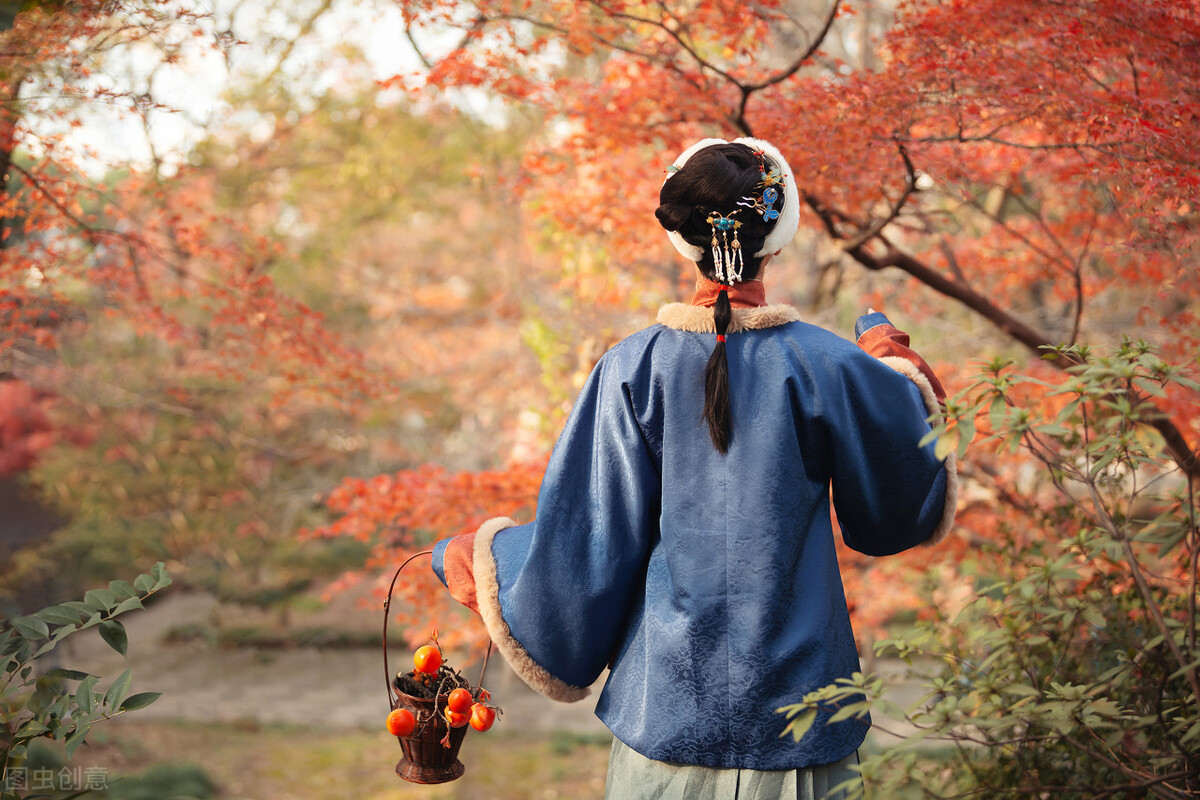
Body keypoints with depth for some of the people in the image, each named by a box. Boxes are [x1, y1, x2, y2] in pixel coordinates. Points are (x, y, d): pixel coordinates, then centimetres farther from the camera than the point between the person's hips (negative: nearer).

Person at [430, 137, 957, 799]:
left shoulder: (633, 370, -8)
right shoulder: (827, 366, -8)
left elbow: (587, 543, -3)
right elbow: (905, 506, 7)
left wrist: (478, 555, 15)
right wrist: (897, 371, 20)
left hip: (665, 710, 0)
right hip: (801, 710, 0)